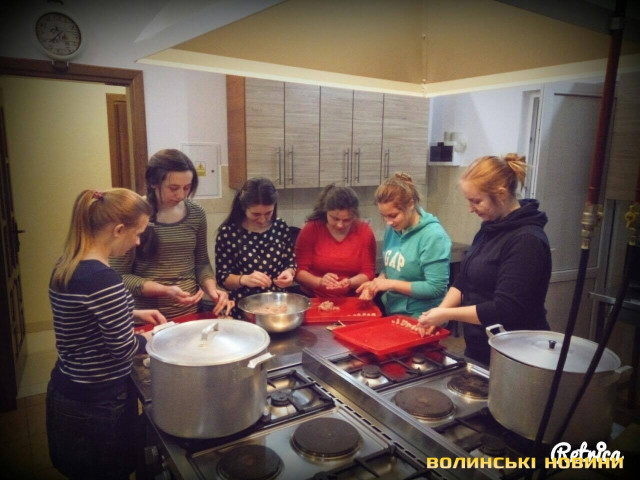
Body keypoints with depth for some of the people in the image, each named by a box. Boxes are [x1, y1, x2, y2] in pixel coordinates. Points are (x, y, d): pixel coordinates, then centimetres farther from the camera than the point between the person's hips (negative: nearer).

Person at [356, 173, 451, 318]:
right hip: (391, 313, 5)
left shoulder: (433, 236, -15)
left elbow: (436, 288, -17)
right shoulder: (392, 230, 6)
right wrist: (376, 283, -2)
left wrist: (391, 284, -16)